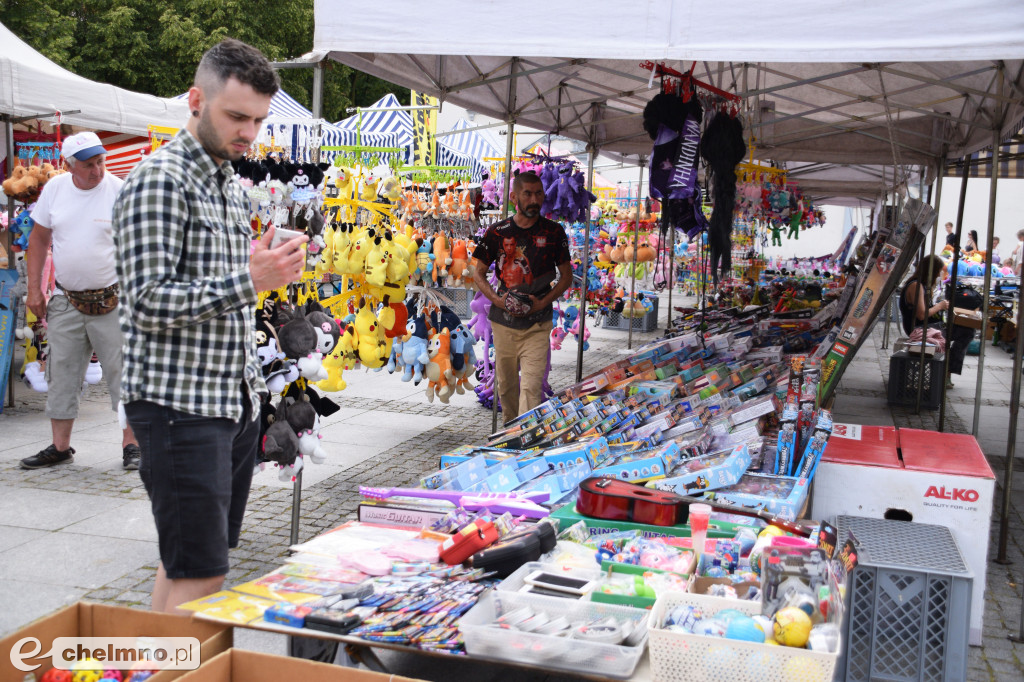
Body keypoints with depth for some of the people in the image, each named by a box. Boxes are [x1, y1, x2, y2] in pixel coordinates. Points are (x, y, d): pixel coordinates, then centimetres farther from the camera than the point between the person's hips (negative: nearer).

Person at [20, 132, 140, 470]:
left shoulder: (120, 191, -8)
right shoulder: (55, 188, 2)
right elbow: (39, 239, 11)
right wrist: (34, 288, 6)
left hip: (113, 300, -4)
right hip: (66, 300, 4)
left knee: (123, 373, 1)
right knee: (61, 376, 10)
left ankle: (131, 445, 11)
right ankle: (60, 447, 23)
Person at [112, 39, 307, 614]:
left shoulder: (235, 188, 16)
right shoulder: (159, 180, -11)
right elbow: (148, 302, -19)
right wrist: (249, 281, -22)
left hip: (235, 401, 8)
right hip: (179, 402, -8)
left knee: (186, 563, 15)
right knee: (201, 576, -7)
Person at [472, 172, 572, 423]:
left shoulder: (554, 232, 2)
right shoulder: (497, 232, 3)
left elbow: (566, 275, 7)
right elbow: (478, 273, 9)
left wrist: (543, 302, -9)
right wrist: (497, 299, -9)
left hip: (537, 324, -2)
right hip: (503, 322, 2)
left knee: (531, 387, -11)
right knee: (505, 385, 12)